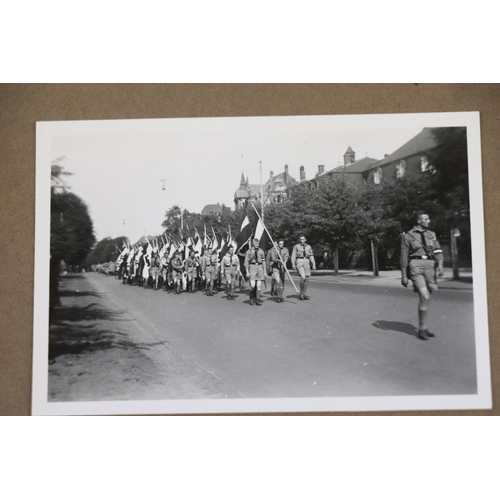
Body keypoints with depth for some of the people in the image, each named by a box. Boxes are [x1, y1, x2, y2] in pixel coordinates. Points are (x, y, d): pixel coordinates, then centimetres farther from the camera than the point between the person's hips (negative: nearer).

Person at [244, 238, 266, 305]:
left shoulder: (261, 251, 9)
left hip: (259, 267, 2)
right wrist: (247, 272, -5)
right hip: (252, 267, -2)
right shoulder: (249, 251, 2)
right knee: (252, 285, -10)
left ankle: (257, 300, 9)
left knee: (258, 285, 0)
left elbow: (263, 262, 13)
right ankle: (251, 298, 11)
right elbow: (246, 262, 2)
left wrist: (264, 272, 9)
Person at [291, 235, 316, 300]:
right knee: (303, 277, -19)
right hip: (299, 261, -4)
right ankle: (301, 293, -7)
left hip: (306, 262, 4)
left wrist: (314, 264, 0)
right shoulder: (296, 246, 7)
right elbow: (293, 255, 2)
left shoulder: (308, 247, 15)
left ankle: (303, 295, 9)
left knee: (306, 279, 0)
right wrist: (293, 264, -10)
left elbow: (311, 256, 10)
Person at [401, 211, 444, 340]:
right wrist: (404, 275, 1)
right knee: (425, 297, -16)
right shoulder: (408, 236, 0)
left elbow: (438, 251, 8)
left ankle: (423, 328, 22)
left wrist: (440, 265, -9)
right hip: (416, 266, -5)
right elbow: (404, 256, 2)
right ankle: (422, 329, -4)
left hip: (430, 266, 5)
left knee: (425, 298, 10)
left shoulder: (431, 235, 14)